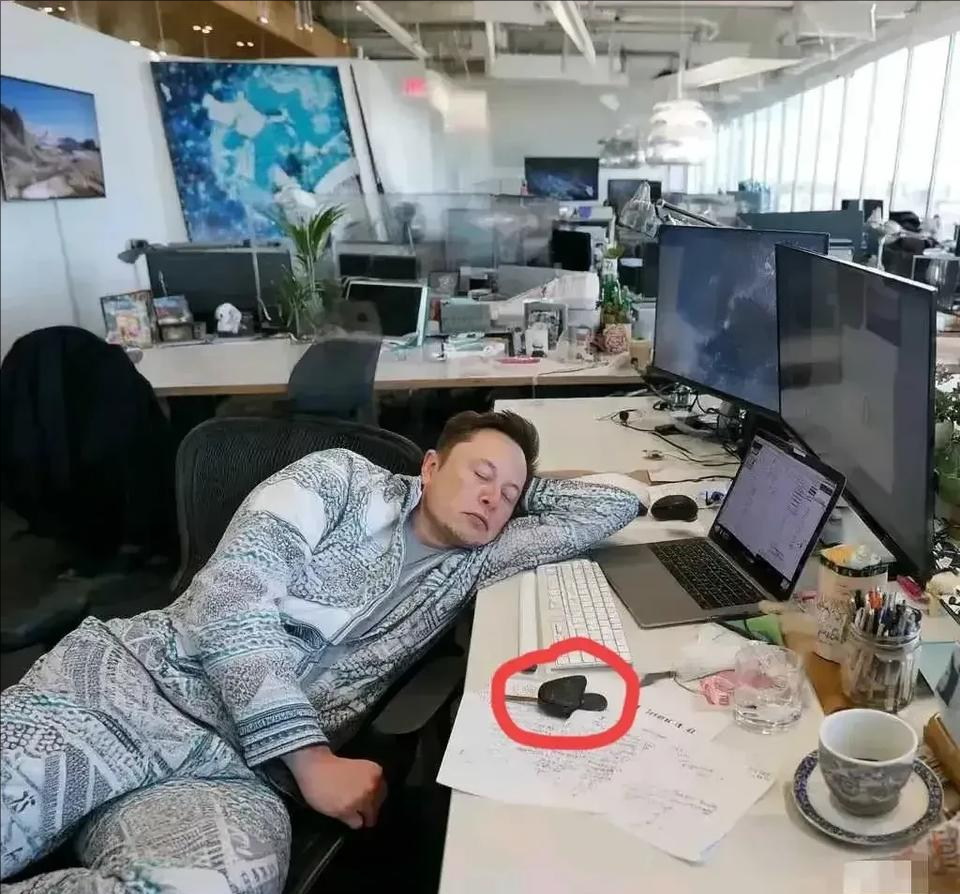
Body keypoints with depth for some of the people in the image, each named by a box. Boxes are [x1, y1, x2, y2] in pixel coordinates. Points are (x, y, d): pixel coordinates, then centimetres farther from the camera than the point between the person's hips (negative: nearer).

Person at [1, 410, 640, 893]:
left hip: (232, 766, 3)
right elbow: (232, 597, -10)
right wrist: (313, 761, -13)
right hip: (136, 678, -2)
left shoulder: (470, 565, 14)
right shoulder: (342, 478, 4)